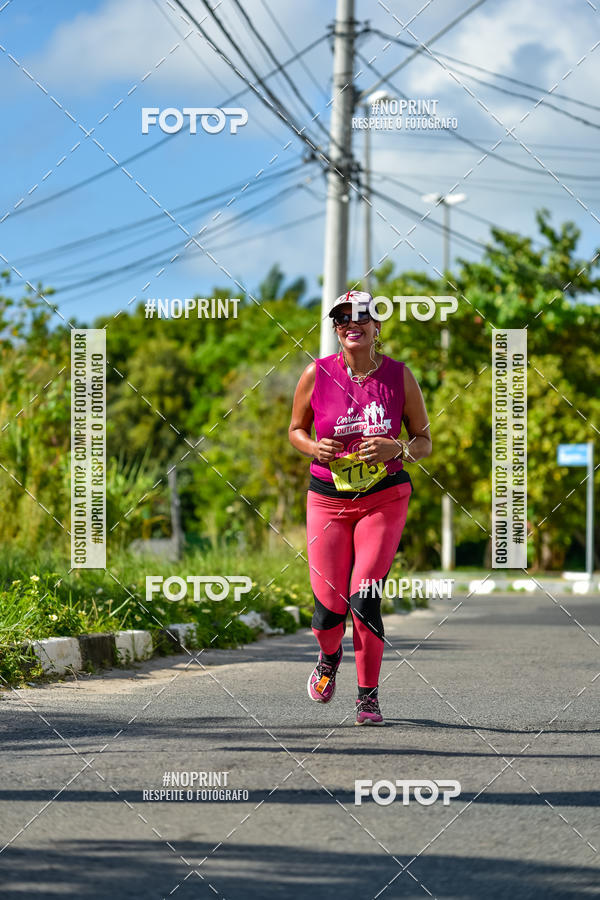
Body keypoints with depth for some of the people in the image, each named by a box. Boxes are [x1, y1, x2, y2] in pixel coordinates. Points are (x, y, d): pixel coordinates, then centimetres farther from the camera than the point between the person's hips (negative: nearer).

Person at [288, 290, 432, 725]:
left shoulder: (399, 375, -2)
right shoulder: (316, 374, -2)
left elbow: (424, 442, 4)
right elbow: (296, 430, 11)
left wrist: (397, 448, -17)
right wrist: (314, 447, -11)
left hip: (385, 497, -1)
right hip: (328, 498, 1)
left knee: (364, 598, -13)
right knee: (329, 605, -2)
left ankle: (369, 697, 3)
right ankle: (330, 656, 35)